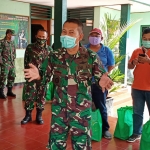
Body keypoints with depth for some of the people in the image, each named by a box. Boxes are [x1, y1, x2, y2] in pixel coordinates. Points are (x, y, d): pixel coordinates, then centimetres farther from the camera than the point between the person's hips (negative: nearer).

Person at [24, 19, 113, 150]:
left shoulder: (91, 57, -11)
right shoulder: (55, 55, -4)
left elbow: (101, 76, -5)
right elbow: (46, 74, 5)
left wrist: (102, 81, -28)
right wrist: (38, 74, -17)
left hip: (82, 110, -2)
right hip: (59, 108, 2)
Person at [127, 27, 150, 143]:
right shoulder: (136, 51, 8)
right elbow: (129, 67, 9)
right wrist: (133, 62, -11)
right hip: (137, 88, 3)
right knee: (137, 112, 10)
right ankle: (136, 133, 20)